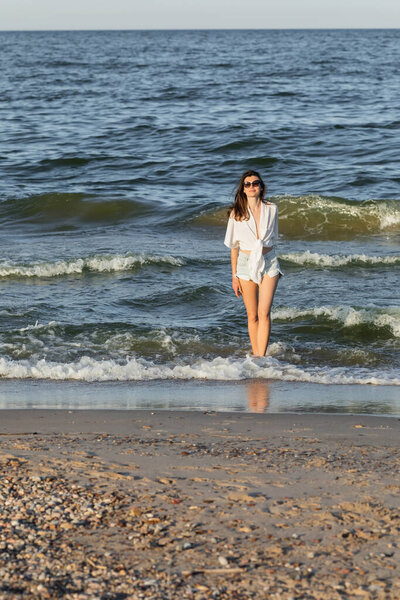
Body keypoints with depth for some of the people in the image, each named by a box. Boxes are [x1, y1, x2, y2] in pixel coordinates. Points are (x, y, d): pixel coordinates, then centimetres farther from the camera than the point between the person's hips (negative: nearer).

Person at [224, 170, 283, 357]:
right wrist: (234, 276, 2)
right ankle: (256, 356, 16)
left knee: (264, 313, -13)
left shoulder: (271, 209, 1)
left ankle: (261, 358, -15)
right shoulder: (236, 213, -2)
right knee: (252, 316, 5)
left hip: (268, 262, 0)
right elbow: (234, 246, 3)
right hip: (246, 263, 0)